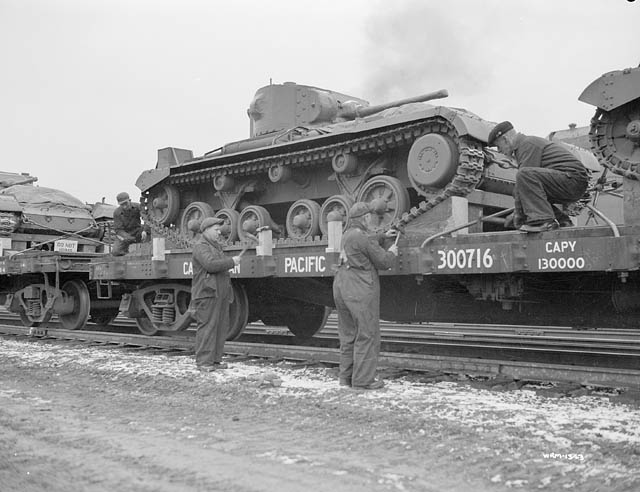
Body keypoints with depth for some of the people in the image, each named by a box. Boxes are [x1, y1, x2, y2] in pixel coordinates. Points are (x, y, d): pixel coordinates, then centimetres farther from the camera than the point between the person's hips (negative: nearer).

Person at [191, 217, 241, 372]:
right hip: (207, 293, -9)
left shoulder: (216, 247, 23)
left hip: (221, 293, 9)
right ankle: (203, 362, -7)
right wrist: (232, 262, -15)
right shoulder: (200, 247, -8)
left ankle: (215, 360, 11)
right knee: (207, 327, -10)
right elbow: (211, 265, -24)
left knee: (221, 327, 6)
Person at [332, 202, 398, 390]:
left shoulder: (348, 235, 13)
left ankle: (346, 377, 17)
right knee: (367, 335, -3)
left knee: (348, 335, 13)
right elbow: (383, 262, -9)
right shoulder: (362, 237, -14)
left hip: (342, 288, 9)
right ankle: (363, 379, -1)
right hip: (360, 291, -9)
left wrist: (383, 236, 43)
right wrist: (391, 253, 11)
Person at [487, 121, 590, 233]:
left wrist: (519, 214, -12)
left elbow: (525, 175, -16)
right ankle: (562, 220, 13)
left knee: (524, 174, -26)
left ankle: (543, 220, -29)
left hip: (572, 179, -10)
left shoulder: (527, 144, -9)